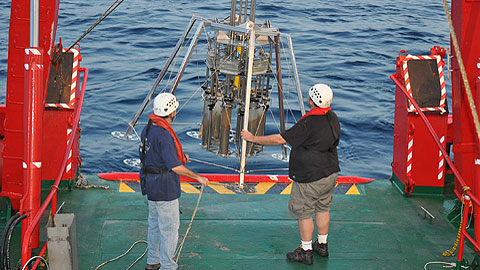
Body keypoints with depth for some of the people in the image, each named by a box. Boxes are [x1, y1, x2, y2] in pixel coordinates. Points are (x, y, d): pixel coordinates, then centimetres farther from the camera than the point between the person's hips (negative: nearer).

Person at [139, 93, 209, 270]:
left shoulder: (148, 129, 4)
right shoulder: (164, 135, -26)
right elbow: (175, 167, -28)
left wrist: (179, 156, 14)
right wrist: (198, 177, -18)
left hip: (151, 186, 10)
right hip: (164, 189, -10)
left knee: (155, 223, 21)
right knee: (170, 227, 1)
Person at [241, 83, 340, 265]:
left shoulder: (309, 123, -26)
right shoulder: (332, 118, 0)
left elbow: (280, 139, -22)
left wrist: (253, 138, -11)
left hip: (310, 177, -8)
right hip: (330, 172, 8)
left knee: (303, 212, 6)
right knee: (322, 208, 22)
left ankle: (306, 252, 15)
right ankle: (322, 245, 34)